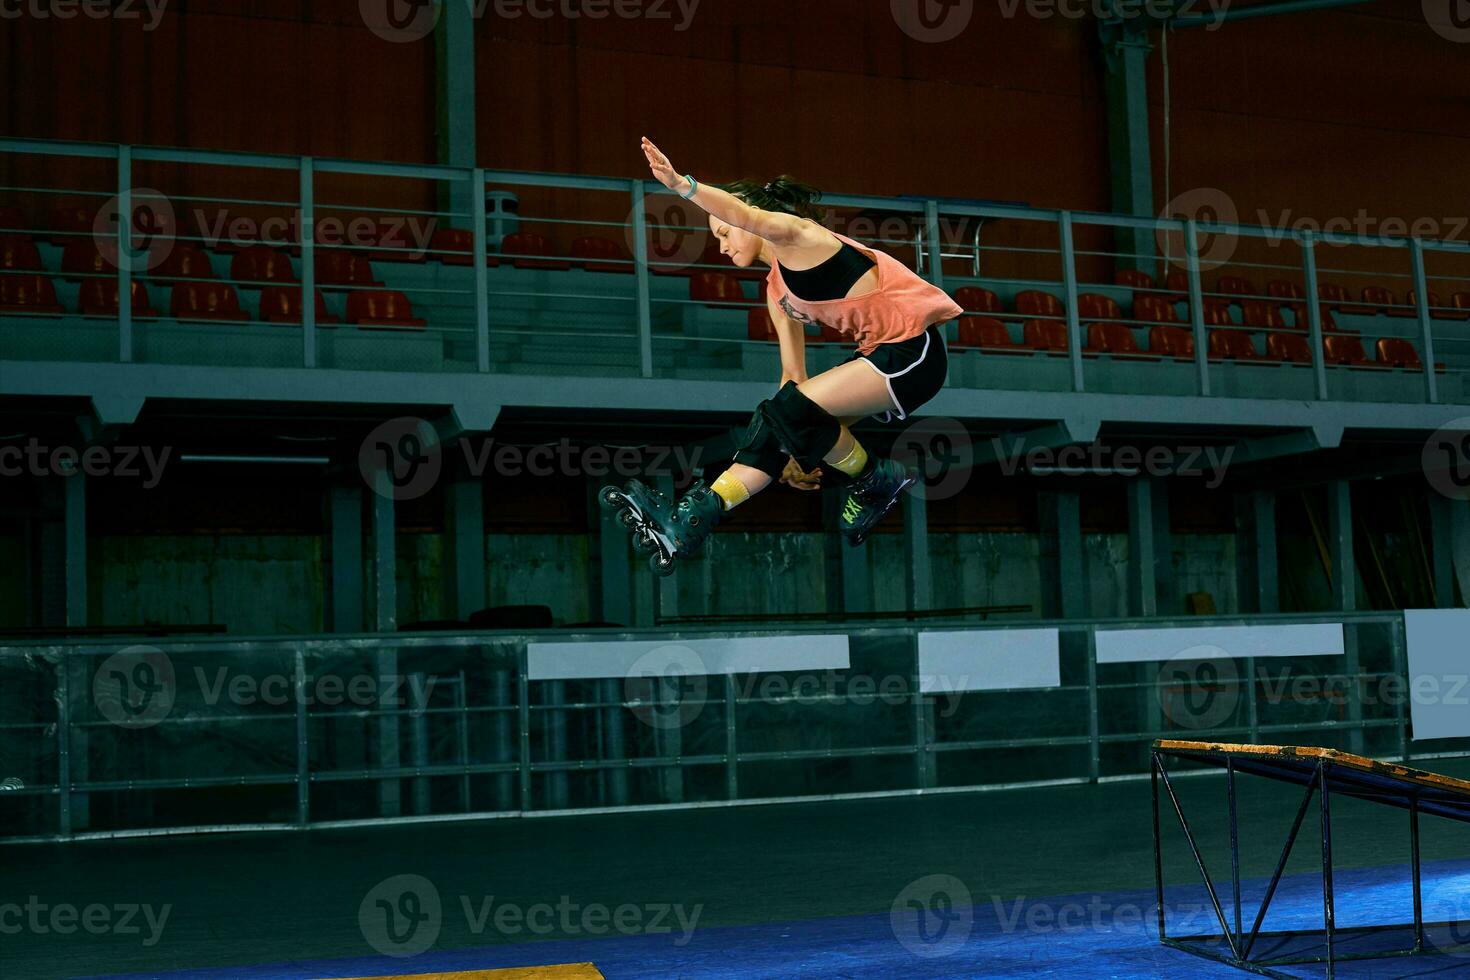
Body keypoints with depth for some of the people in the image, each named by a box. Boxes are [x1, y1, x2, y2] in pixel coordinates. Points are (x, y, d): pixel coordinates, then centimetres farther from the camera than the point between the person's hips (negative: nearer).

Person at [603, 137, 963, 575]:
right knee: (775, 424, 0)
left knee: (791, 410, -19)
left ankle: (876, 481, 1)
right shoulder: (777, 288, 17)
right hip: (880, 354, 9)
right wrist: (795, 450, 13)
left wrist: (682, 184, -45)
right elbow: (793, 374, 17)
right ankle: (692, 519, -1)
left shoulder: (795, 234, -8)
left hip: (913, 350, -9)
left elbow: (745, 214, -31)